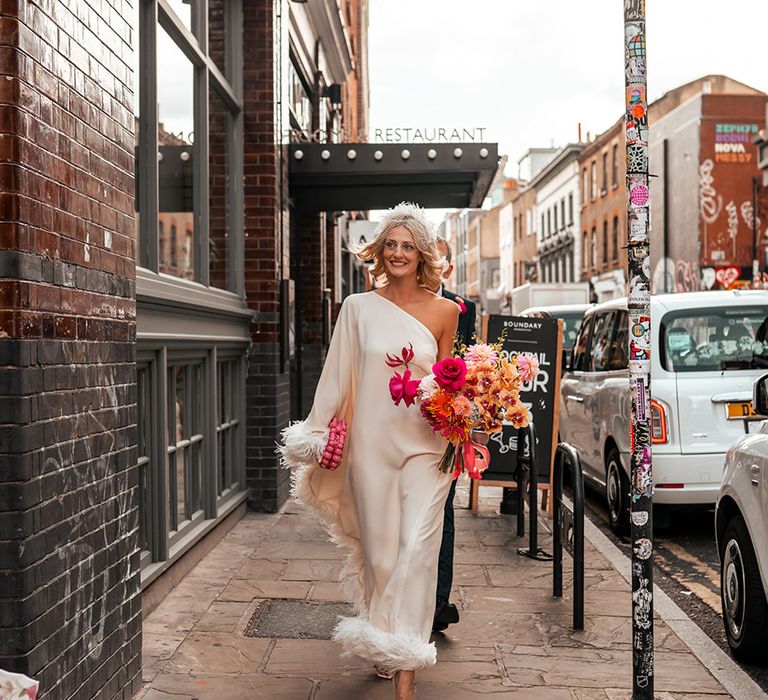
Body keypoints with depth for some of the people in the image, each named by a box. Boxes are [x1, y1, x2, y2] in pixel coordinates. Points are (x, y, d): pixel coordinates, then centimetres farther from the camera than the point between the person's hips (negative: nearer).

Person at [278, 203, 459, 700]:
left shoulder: (444, 310, 4)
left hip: (425, 444, 0)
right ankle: (383, 647, 27)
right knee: (379, 549, 7)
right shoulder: (359, 308, 4)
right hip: (371, 443, 1)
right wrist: (318, 435, 7)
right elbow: (339, 377, 7)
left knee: (417, 548, -10)